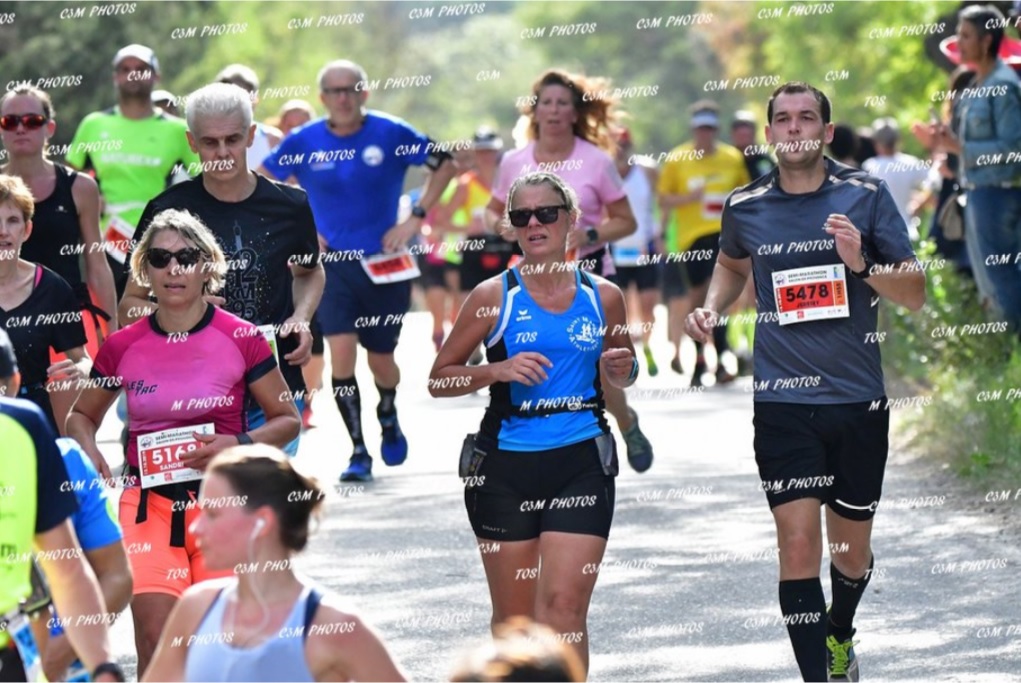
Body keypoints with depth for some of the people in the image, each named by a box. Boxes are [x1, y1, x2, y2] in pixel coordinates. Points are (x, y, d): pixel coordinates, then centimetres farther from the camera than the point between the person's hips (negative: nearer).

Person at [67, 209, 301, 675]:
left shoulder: (242, 340, -4)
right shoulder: (122, 348, 2)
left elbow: (287, 419, 4)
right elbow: (81, 415, 18)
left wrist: (238, 444, -14)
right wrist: (87, 448, -4)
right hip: (148, 503, 1)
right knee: (156, 638, -10)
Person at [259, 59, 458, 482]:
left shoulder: (391, 134, -9)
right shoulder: (304, 142, -5)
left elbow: (445, 164, -1)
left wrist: (416, 218, -8)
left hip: (385, 263, 0)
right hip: (332, 261, 0)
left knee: (380, 356, 11)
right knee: (341, 352, -14)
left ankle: (388, 416, 45)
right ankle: (359, 453, -4)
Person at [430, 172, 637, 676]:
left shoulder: (603, 297, 6)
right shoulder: (493, 296, 0)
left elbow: (619, 379, 22)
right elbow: (439, 379, 3)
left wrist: (619, 371, -1)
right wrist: (498, 371, -13)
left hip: (582, 463, 0)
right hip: (505, 465, 0)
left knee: (564, 606, -12)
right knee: (513, 616, 6)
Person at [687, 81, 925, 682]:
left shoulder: (866, 195, -2)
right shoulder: (746, 206, 3)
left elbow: (916, 294, -2)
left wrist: (863, 264, -19)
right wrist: (713, 308, 7)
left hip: (859, 402, 0)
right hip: (784, 402, 0)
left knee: (851, 548, 13)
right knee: (798, 545, -12)